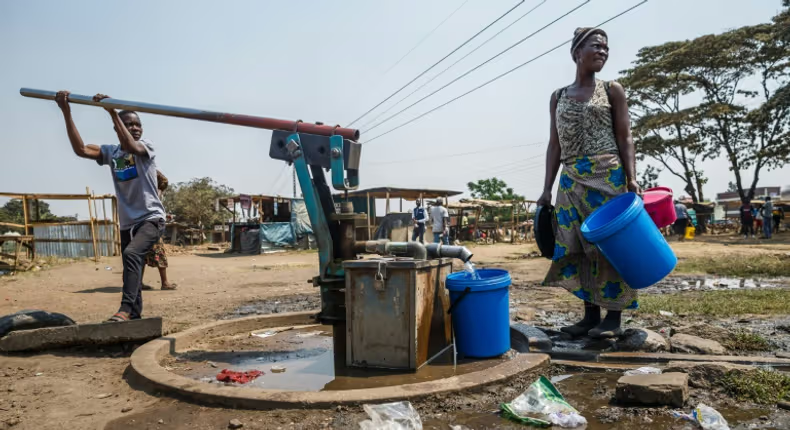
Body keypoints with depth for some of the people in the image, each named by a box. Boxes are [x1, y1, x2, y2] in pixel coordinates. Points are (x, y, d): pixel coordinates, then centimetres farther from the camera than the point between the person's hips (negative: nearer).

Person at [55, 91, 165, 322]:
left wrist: (112, 112, -32)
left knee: (132, 253, -30)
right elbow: (81, 149, -9)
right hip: (127, 223, 6)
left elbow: (131, 146, -29)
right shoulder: (110, 152, 7)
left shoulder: (146, 146, -5)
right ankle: (135, 315, 26)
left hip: (151, 218, -6)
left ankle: (126, 309, -32)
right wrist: (66, 112, -16)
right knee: (132, 268, 13)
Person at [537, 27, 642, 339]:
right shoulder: (558, 97, 13)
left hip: (607, 176, -3)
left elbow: (625, 139, 1)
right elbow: (555, 145, 11)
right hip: (572, 181, 4)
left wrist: (632, 179, -12)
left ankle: (613, 318, 6)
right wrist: (547, 188, 5)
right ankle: (591, 316, 14)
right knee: (578, 248, 3)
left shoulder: (612, 91, 6)